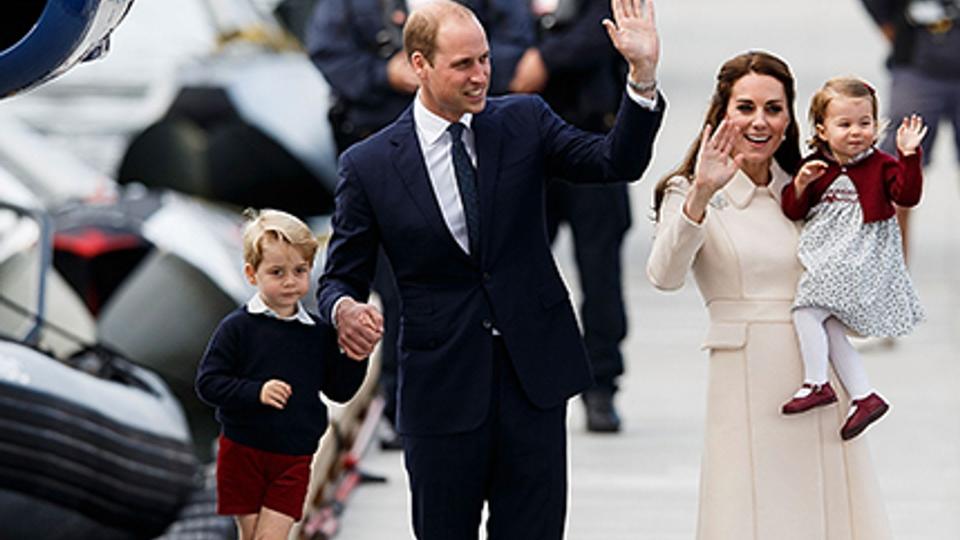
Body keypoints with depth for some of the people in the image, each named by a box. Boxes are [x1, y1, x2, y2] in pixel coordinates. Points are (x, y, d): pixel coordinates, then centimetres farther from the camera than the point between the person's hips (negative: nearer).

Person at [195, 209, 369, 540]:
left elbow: (340, 390, 6)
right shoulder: (238, 327, -7)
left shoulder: (318, 333, 2)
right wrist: (256, 392, -23)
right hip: (243, 451, -1)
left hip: (293, 459, 1)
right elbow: (207, 383, -10)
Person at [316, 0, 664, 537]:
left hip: (533, 373, 2)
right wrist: (345, 309, -21)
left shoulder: (523, 122, 3)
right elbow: (341, 277, 4)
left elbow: (619, 162, -7)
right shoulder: (369, 165, -3)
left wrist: (643, 74, -22)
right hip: (442, 386, -1)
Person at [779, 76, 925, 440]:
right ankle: (864, 396, 12)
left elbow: (907, 195, -13)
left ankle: (816, 383, -8)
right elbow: (794, 211, 6)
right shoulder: (816, 167, 6)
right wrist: (801, 185, -13)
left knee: (807, 311, -17)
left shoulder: (880, 165, -3)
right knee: (830, 329, 6)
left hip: (859, 257, -6)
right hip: (827, 259, 6)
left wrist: (909, 156, -22)